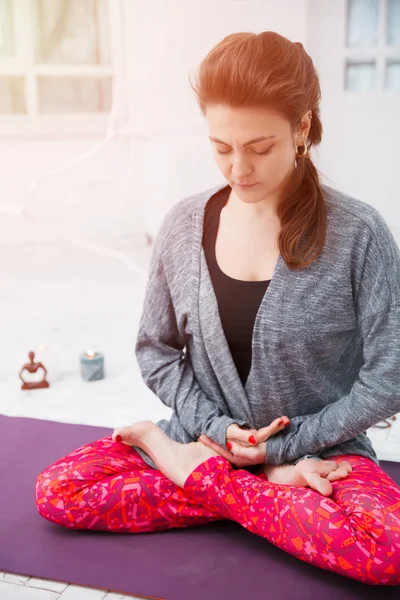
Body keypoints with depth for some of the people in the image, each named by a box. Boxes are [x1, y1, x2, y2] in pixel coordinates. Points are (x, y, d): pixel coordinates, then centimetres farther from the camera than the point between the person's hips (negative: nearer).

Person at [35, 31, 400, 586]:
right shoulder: (184, 226, -5)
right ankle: (273, 493, -8)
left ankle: (196, 475, -11)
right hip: (205, 437, 3)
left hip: (318, 452, -2)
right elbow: (156, 351, 3)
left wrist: (282, 447, -11)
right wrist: (218, 430, -11)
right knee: (56, 490, -15)